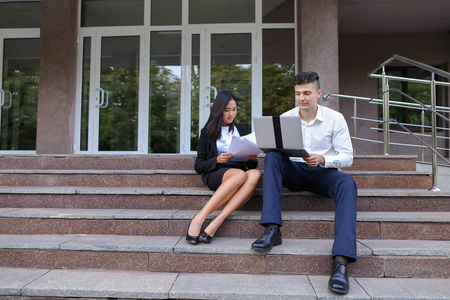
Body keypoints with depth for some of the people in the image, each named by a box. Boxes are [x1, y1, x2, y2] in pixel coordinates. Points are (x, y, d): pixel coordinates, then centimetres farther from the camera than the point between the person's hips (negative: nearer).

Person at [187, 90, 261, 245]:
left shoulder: (241, 130, 22)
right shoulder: (207, 132, 11)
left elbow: (248, 164, 20)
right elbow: (199, 167, 6)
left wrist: (253, 160, -4)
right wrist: (217, 160, -14)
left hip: (240, 171, 4)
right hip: (215, 174, -3)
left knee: (255, 174, -34)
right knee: (240, 175, -38)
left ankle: (216, 223, -42)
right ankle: (198, 220, -38)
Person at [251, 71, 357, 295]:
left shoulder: (335, 118, -2)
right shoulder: (284, 118, 3)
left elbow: (347, 157, -5)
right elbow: (276, 149, 3)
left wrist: (323, 160, -25)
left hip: (324, 173, -1)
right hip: (294, 172, 2)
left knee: (347, 183, -34)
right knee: (272, 157, -28)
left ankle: (341, 261, -44)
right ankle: (272, 229, -36)